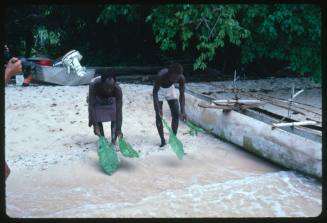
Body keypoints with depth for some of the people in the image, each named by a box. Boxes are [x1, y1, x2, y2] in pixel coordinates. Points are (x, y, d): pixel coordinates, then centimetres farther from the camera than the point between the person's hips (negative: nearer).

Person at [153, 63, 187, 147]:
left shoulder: (181, 78, -29)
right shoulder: (161, 76, -39)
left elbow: (182, 94, -22)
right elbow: (155, 92, -30)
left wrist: (183, 111, -32)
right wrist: (158, 108, -39)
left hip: (170, 89, 3)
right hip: (159, 90, -3)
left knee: (176, 114, -3)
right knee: (158, 116, -8)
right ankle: (162, 140, 5)